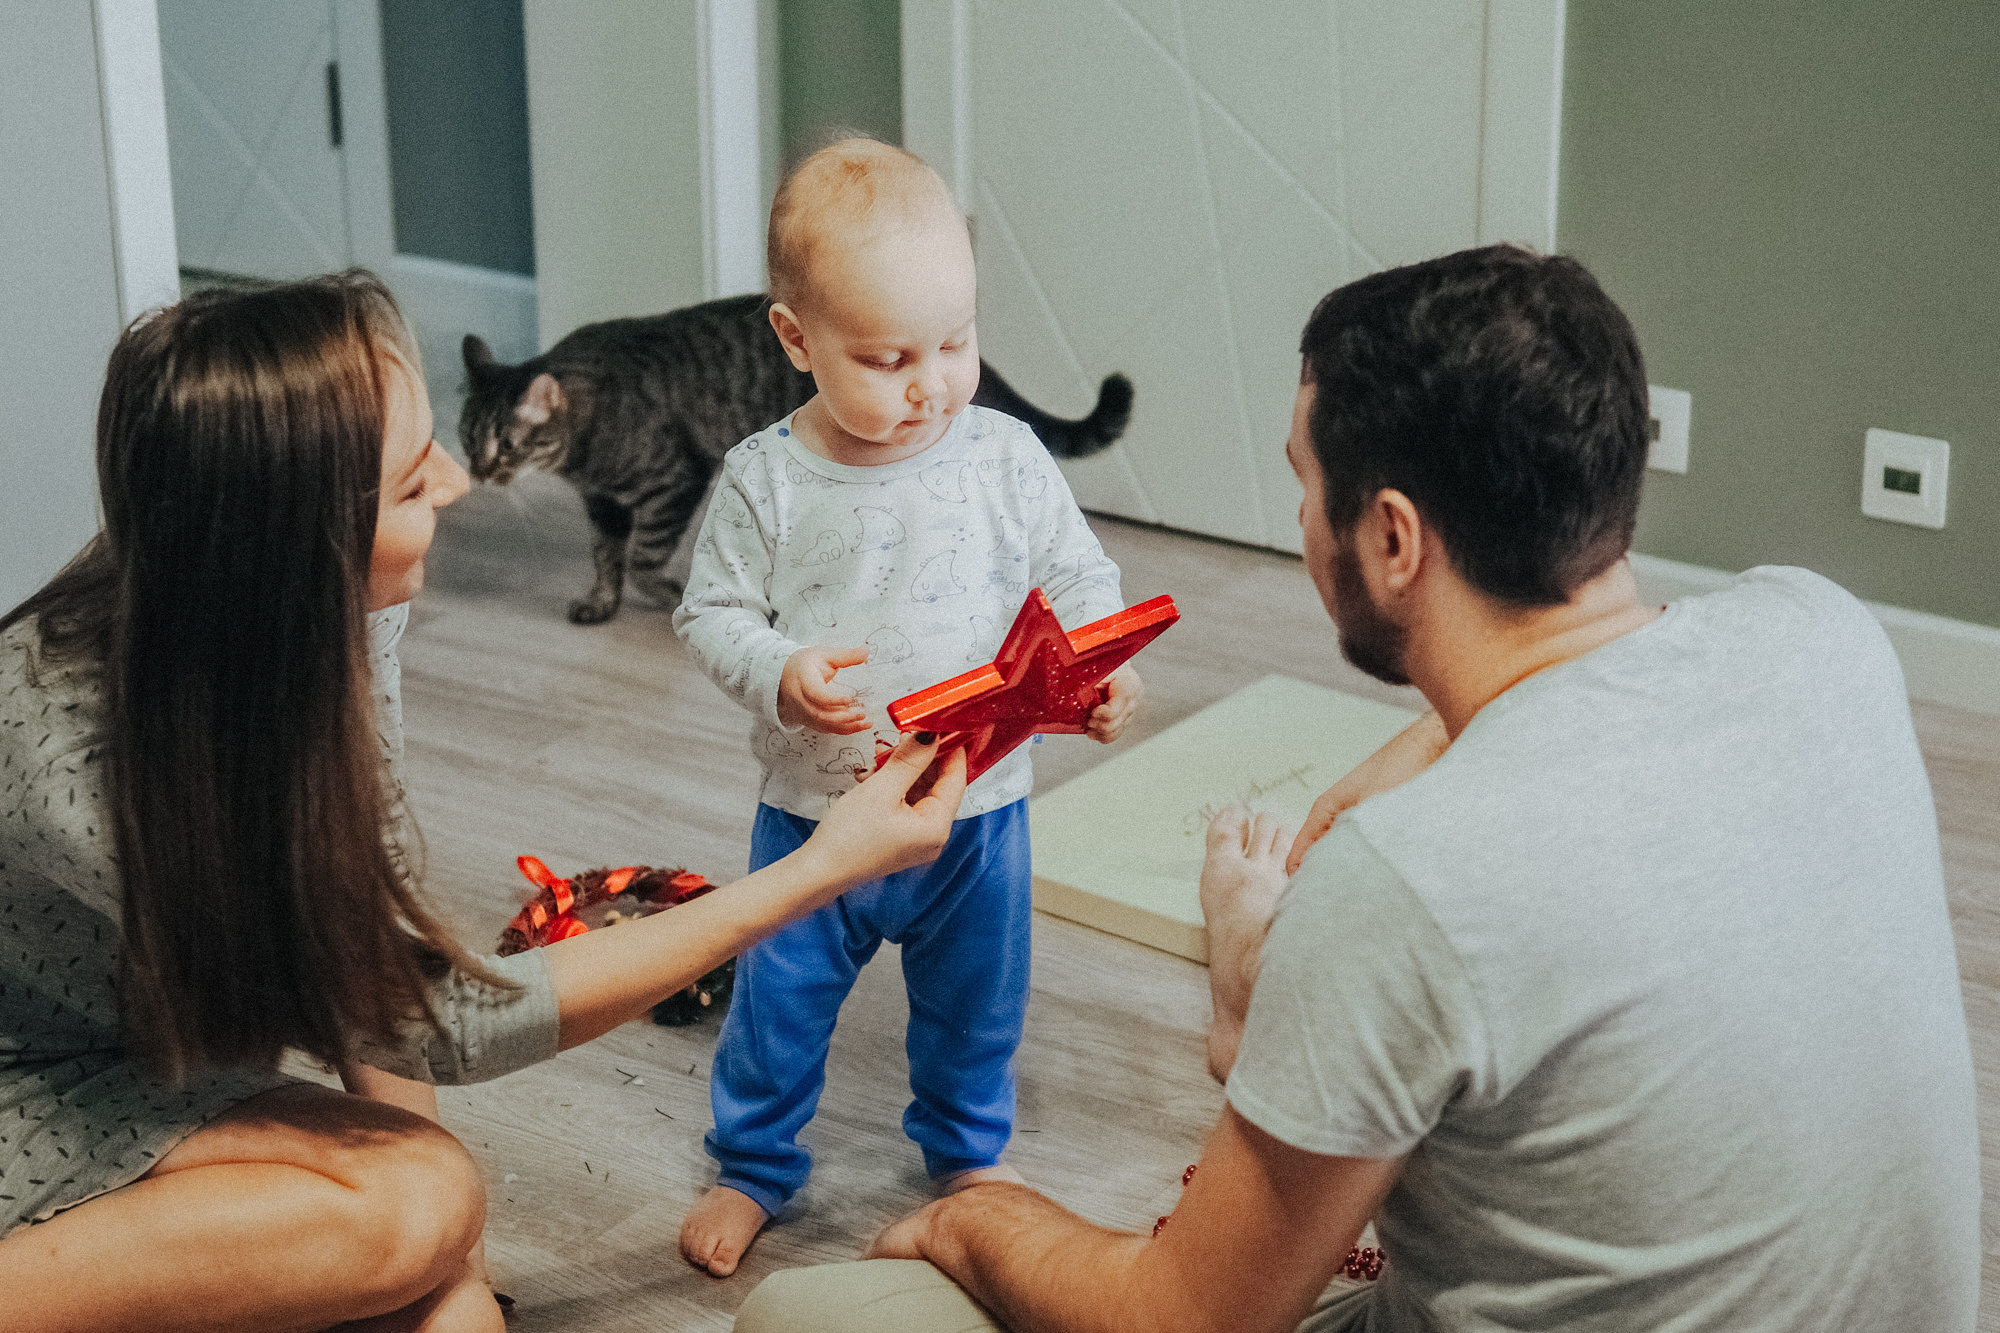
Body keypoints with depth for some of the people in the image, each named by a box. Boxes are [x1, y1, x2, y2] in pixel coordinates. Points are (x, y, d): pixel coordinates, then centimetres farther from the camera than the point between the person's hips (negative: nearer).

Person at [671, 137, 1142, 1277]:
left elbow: (1080, 577, -2)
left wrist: (1104, 669, -20)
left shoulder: (1006, 459, -9)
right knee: (779, 1004, 14)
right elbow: (711, 611, -5)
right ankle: (755, 1165, 38)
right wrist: (780, 675, -24)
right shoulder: (765, 480, -12)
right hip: (815, 810, -1)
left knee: (976, 1003, 20)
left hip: (976, 808, 1)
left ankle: (970, 1148, 47)